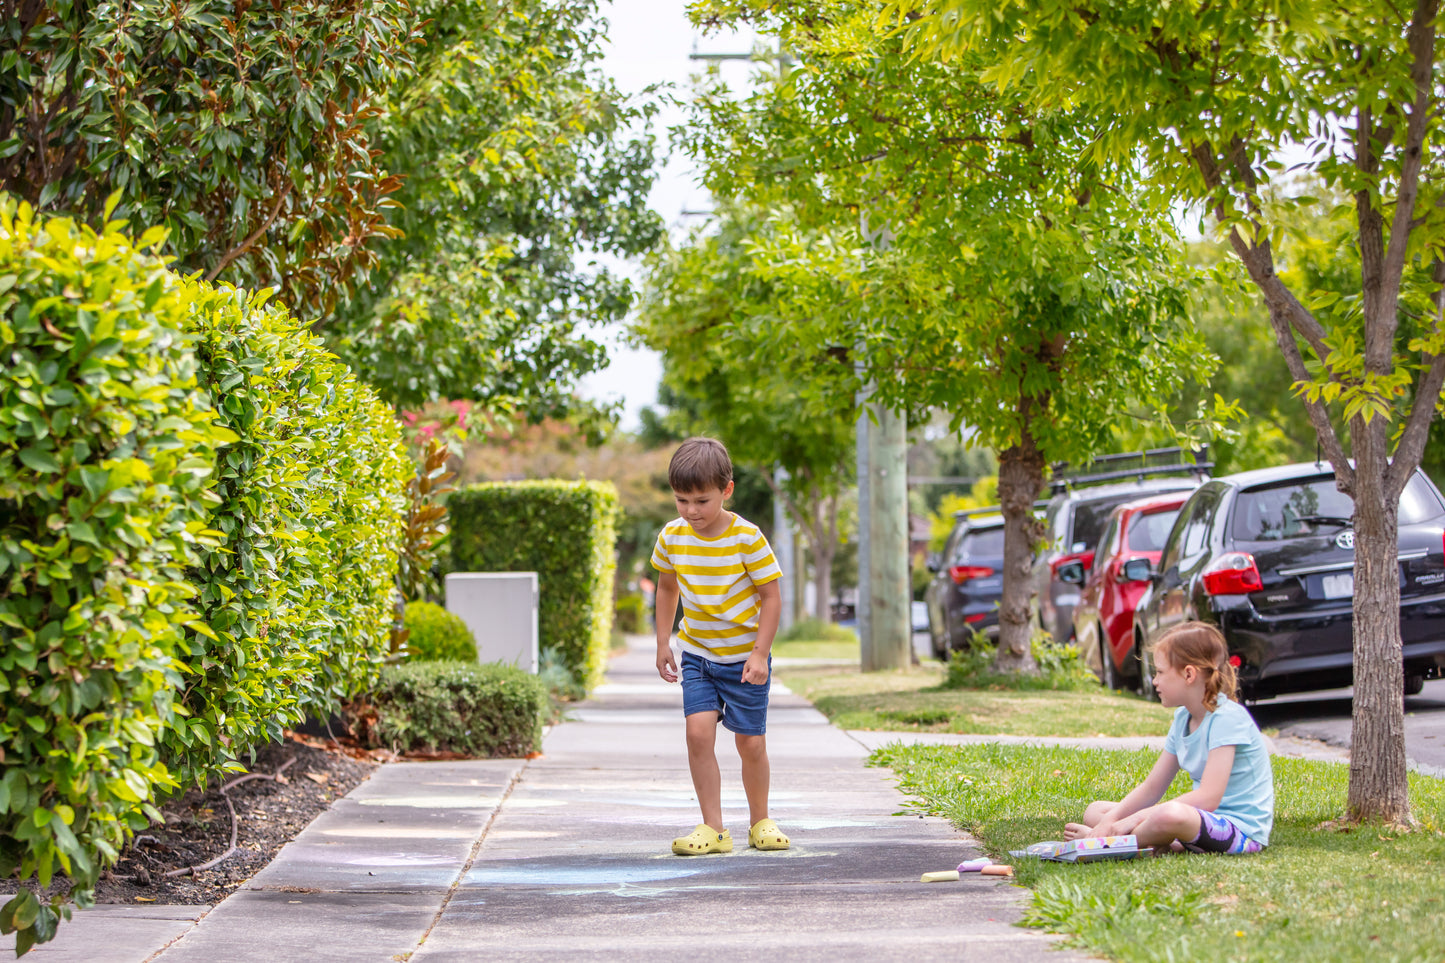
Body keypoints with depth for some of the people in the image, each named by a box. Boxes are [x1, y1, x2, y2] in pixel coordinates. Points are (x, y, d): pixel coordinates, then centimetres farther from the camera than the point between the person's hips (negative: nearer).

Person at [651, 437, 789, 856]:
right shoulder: (672, 537, -5)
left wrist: (760, 653, -17)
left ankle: (760, 822, 26)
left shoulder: (748, 538, -17)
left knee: (751, 743, 3)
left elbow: (771, 596, -11)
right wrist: (663, 643, 8)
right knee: (698, 732, -14)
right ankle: (713, 828, -8)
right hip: (697, 654, 3)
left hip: (745, 658, -3)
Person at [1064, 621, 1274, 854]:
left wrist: (1136, 818, -26)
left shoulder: (1227, 718, -17)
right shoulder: (1183, 719, 11)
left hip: (1243, 830, -10)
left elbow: (1208, 798, -26)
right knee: (1095, 811, 8)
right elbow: (1151, 789, 12)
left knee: (1172, 815, -42)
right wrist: (1110, 820, -5)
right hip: (1203, 819, 10)